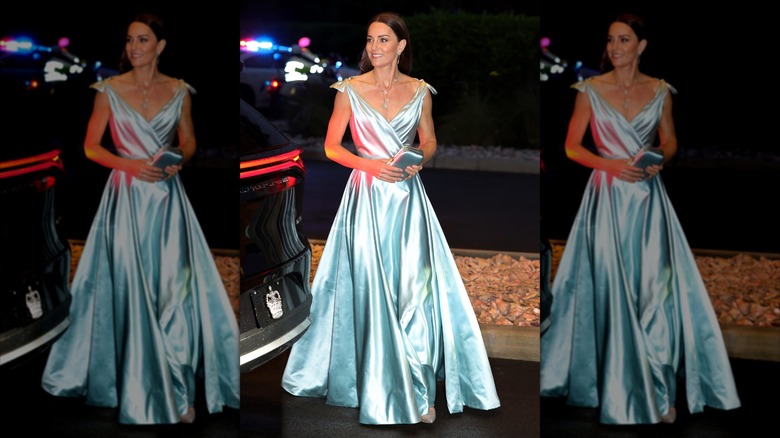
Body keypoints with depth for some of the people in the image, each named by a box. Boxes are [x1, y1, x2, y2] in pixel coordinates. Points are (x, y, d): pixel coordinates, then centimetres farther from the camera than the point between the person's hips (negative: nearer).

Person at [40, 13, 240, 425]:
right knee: (130, 290, -1)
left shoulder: (179, 91, 4)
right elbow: (91, 146, 2)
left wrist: (179, 159, -7)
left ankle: (178, 390, 4)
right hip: (127, 198, -1)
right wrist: (130, 164, -14)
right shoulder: (109, 90, -1)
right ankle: (139, 391, 10)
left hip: (167, 198, 1)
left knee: (174, 290, -5)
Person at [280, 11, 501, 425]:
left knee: (415, 290, -4)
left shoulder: (419, 91, 4)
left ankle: (419, 391, 3)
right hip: (367, 196, -1)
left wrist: (419, 160, -7)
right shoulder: (350, 89, -1)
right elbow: (331, 146, 1)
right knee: (371, 291, -1)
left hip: (407, 197, 1)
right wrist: (371, 165, -13)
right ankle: (378, 388, 11)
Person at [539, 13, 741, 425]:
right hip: (608, 198, -1)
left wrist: (660, 159, -7)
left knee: (655, 291, -5)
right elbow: (572, 146, 1)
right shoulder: (591, 90, -1)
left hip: (648, 198, 1)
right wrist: (611, 164, -14)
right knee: (612, 291, -1)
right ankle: (621, 391, 10)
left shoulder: (660, 91, 4)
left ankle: (660, 391, 4)